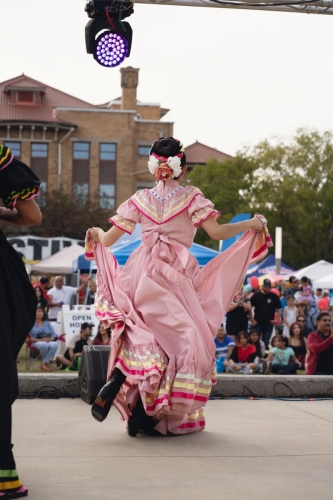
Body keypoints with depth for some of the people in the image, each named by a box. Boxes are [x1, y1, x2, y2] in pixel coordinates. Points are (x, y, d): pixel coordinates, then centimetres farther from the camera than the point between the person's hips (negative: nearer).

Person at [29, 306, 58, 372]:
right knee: (44, 345, -40)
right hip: (37, 342, -3)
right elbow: (29, 337, -3)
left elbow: (53, 334, 13)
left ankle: (44, 363, -28)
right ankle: (47, 363, -16)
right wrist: (39, 340, -18)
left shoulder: (47, 323, 26)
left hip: (49, 341, 3)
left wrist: (51, 339, -11)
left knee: (54, 344, -34)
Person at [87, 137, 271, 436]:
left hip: (143, 274, 5)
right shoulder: (191, 196, 3)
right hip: (176, 276, -5)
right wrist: (249, 225, 5)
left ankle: (115, 383, -11)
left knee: (149, 340, 12)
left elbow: (108, 239, 6)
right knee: (186, 337, -1)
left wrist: (96, 233, 20)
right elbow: (216, 232, -4)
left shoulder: (141, 198, 12)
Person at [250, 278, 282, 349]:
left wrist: (276, 319, -4)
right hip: (257, 323, -1)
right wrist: (252, 319, -2)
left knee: (266, 343, 6)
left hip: (269, 323, 1)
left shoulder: (274, 296, 2)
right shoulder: (256, 295, 1)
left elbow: (279, 308, 7)